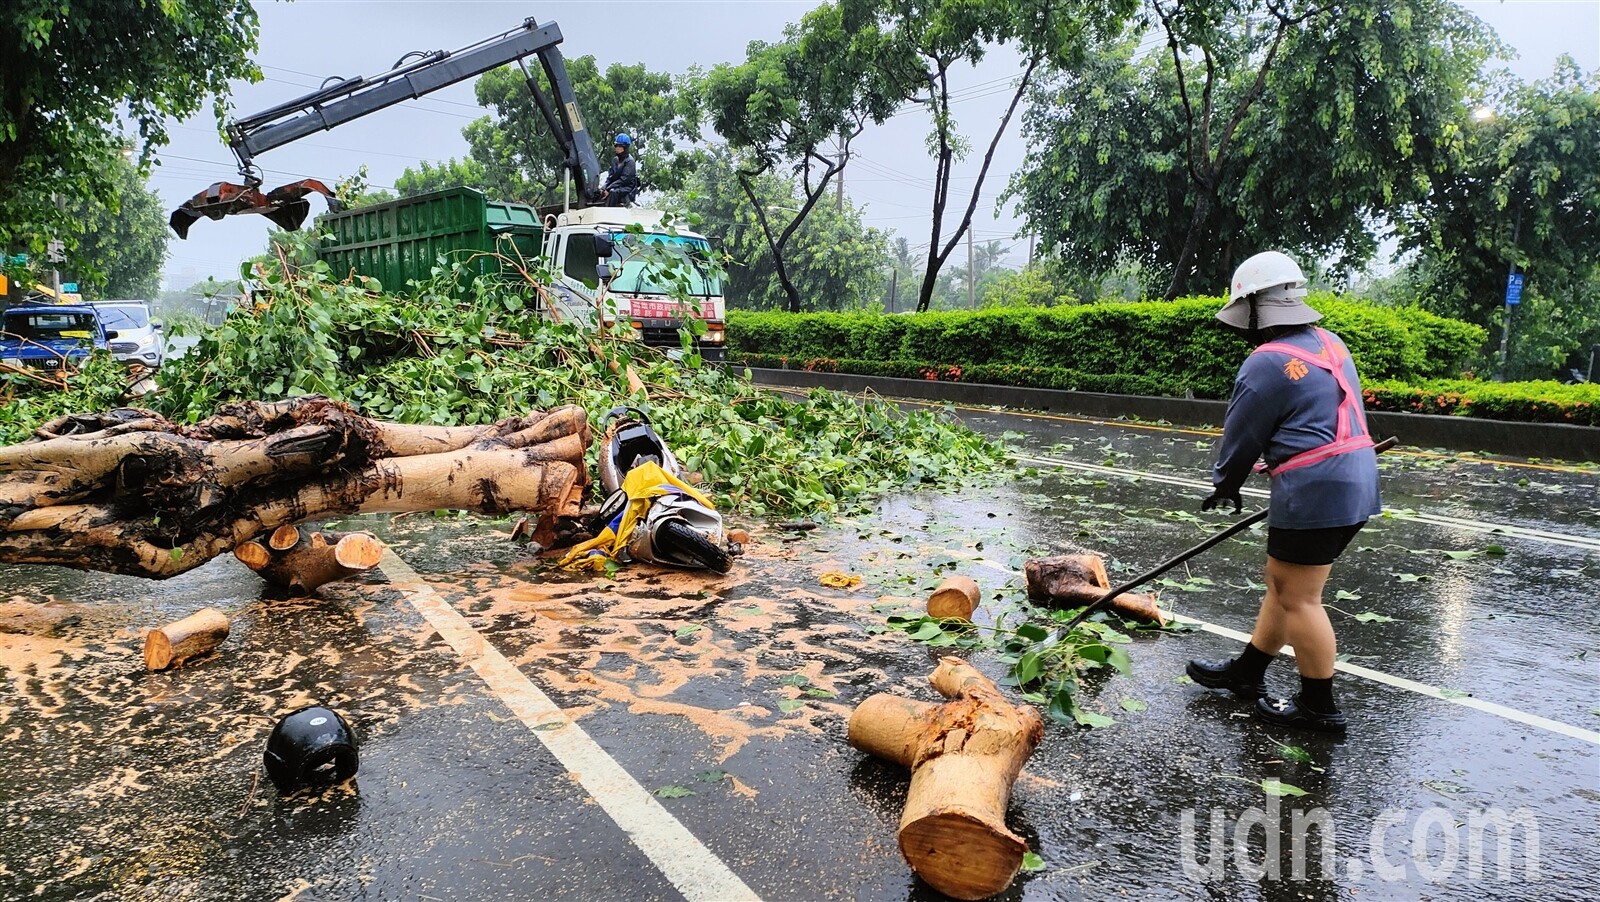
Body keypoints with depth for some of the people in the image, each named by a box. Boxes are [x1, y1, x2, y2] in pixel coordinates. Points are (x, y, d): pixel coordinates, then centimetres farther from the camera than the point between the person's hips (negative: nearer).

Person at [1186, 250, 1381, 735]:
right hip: (1355, 482, 10)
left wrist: (1225, 485, 12)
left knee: (1298, 599, 2)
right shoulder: (1329, 343, 13)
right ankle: (1246, 673, 29)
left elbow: (1241, 438, -6)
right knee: (1281, 583, 17)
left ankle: (1319, 707, 15)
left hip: (1314, 492, -10)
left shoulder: (1267, 364, -15)